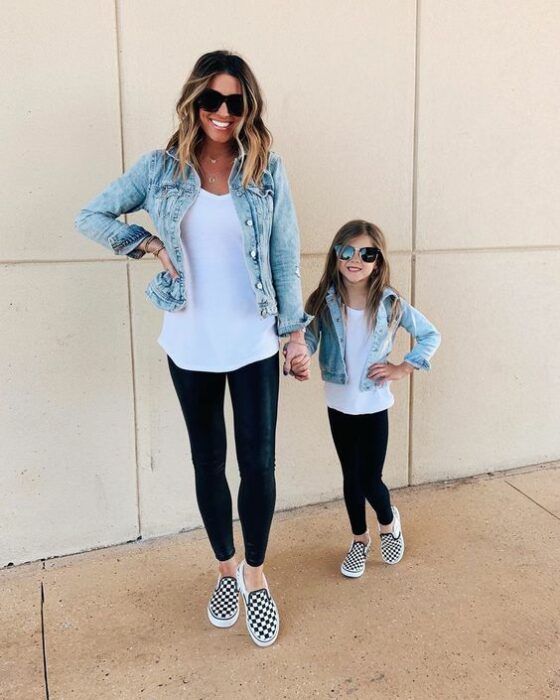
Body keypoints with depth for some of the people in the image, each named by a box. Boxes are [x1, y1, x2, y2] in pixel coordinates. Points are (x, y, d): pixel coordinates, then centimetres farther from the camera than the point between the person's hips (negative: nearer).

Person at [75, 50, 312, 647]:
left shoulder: (266, 169, -1)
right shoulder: (162, 168, 0)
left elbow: (286, 258, 0)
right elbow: (90, 216, 8)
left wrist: (296, 332, -2)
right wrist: (147, 242, -5)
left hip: (254, 344, -1)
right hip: (190, 346, 1)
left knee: (259, 466, 0)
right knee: (208, 464, 14)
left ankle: (256, 574, 27)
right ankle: (227, 569, 37)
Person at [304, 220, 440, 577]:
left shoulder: (390, 303, -10)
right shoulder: (324, 301, -8)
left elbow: (431, 336, 0)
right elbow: (308, 336, -15)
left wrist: (403, 368, -8)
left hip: (374, 405, -1)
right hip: (339, 405, 2)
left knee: (370, 479, 3)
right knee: (352, 477, 14)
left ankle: (388, 520, 39)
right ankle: (360, 539, 37)